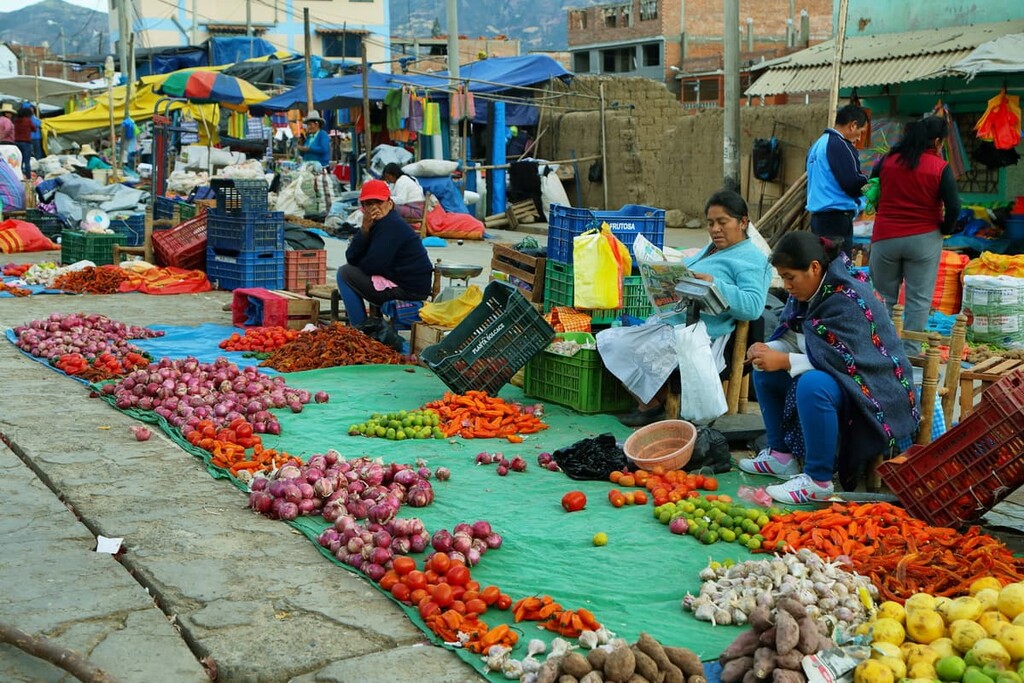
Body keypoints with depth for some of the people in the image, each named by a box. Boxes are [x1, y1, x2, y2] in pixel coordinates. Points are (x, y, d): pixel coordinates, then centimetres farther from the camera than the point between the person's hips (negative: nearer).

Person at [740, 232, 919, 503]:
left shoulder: (846, 299, -24)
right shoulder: (807, 292, 3)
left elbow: (844, 359, -30)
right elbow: (794, 339, 9)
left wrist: (783, 360, -28)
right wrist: (769, 349, -13)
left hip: (874, 392, -10)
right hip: (831, 375, 10)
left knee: (812, 385, -38)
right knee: (764, 372, 8)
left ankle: (818, 481, -26)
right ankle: (782, 455, 13)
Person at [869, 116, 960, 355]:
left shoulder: (887, 160, 1)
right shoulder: (940, 168, -8)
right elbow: (953, 207, -12)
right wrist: (945, 229, 6)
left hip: (885, 238, 2)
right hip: (924, 239, -2)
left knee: (884, 297, 13)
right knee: (919, 300, 5)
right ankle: (910, 351, 6)